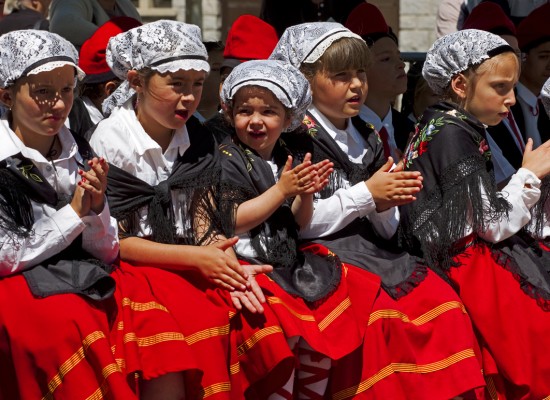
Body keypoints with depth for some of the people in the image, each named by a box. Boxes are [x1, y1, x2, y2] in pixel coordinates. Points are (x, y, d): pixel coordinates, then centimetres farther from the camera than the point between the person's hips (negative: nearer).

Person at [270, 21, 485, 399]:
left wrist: (386, 206, -7)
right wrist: (366, 194, -10)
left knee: (443, 301, -16)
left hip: (372, 248, 6)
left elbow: (385, 229, 17)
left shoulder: (368, 141, 17)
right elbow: (296, 223, -13)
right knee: (378, 312, -31)